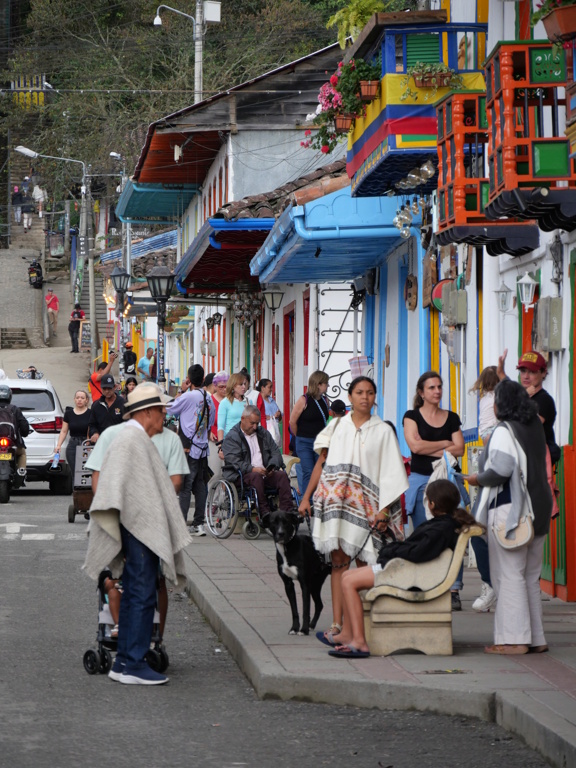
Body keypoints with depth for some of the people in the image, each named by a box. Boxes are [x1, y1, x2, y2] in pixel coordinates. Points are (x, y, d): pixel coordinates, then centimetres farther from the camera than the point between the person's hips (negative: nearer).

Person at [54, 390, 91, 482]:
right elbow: (64, 431, 12)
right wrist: (58, 445, 0)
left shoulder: (90, 413, 1)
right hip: (72, 446, 3)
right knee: (75, 474, -1)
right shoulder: (69, 413, 10)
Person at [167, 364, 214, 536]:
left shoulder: (189, 396, -13)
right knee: (200, 487, 9)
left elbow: (170, 410, -1)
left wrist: (181, 391, 4)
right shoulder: (208, 398, 8)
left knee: (184, 487, -6)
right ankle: (199, 524, 11)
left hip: (189, 449, -7)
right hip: (203, 448, 7)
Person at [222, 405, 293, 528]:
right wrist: (252, 469, -26)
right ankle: (264, 513, -44)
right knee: (256, 476, -37)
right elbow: (234, 461, -12)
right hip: (241, 475, -5)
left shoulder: (263, 433, 22)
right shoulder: (232, 437, 2)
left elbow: (276, 452, 14)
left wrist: (272, 466, -9)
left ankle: (287, 512, -31)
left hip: (265, 472, 5)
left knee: (282, 475, -22)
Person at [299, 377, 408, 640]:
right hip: (335, 500, 1)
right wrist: (306, 497, 11)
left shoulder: (382, 431, 7)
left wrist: (384, 509, -7)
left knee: (364, 564, -5)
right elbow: (321, 463, 16)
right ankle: (337, 623, -9)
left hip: (365, 504, -1)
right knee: (339, 560, -5)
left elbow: (391, 473, 3)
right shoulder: (337, 426, 13)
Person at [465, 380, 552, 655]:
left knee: (509, 574, -4)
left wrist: (478, 479, -7)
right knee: (531, 576, 13)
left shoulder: (504, 431, -14)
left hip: (509, 510, -8)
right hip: (538, 508, 8)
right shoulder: (536, 427, 11)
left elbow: (501, 469, -25)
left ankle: (514, 638, -5)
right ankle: (535, 638, 15)